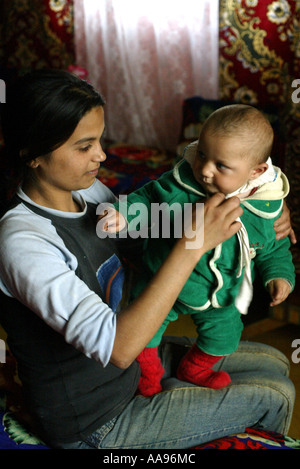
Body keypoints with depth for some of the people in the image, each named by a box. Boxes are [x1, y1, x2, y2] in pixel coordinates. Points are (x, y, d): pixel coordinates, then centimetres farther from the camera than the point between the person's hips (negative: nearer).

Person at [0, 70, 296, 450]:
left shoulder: (87, 191, -6)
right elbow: (117, 347, -39)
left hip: (134, 359, 8)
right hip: (91, 425, -7)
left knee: (274, 364, 13)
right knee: (273, 394, 1)